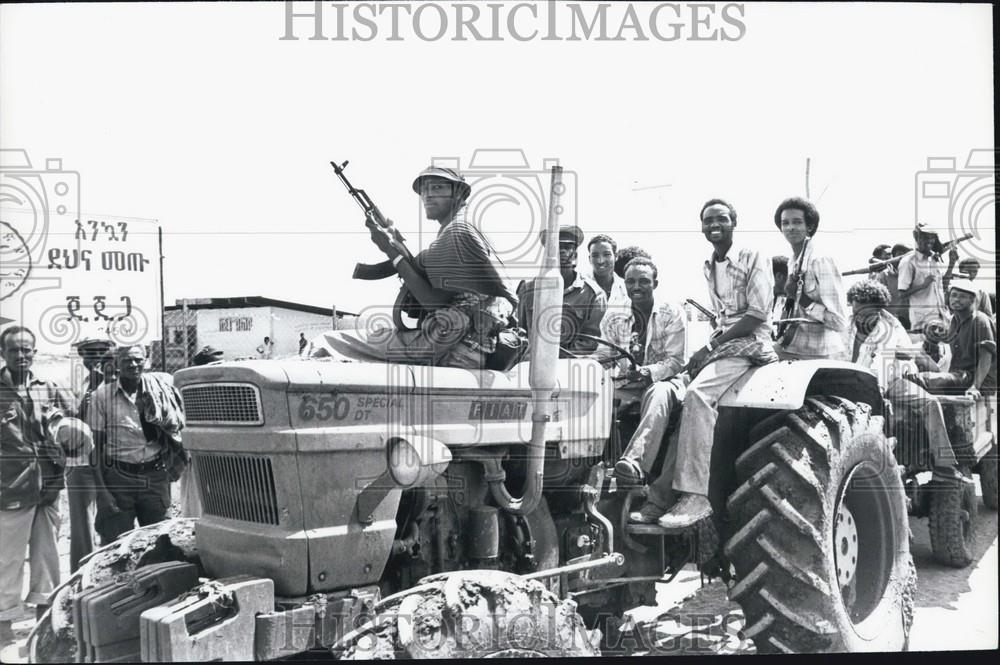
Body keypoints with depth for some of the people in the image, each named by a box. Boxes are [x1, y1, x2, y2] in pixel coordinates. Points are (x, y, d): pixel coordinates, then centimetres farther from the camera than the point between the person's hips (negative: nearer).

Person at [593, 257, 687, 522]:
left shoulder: (672, 314, 1)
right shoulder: (614, 317, 12)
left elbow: (676, 361, -8)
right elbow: (602, 356, 6)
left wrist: (647, 372, -27)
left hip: (663, 383, -4)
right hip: (625, 388, 4)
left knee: (658, 394, -39)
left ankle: (634, 463, -58)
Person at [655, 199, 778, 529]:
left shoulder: (753, 259, -4)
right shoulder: (708, 267, 19)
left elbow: (757, 314, -12)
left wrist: (710, 346, -17)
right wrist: (710, 345, 4)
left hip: (750, 342, -8)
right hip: (721, 341, 8)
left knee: (697, 393, -32)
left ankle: (696, 495, -34)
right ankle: (660, 485, -8)